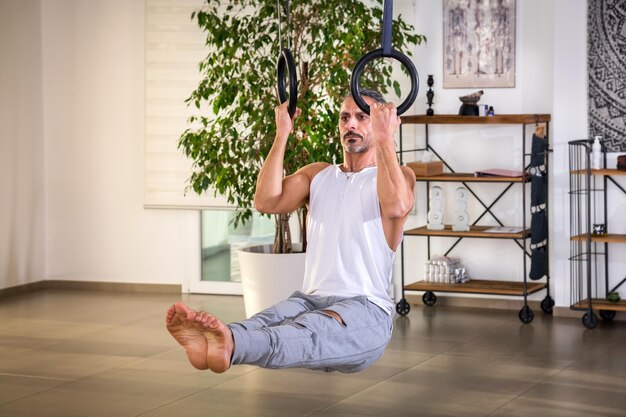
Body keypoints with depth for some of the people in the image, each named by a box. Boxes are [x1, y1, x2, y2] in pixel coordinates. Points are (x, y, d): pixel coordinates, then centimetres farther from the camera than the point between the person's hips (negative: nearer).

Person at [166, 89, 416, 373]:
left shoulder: (396, 175, 7)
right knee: (272, 319, -32)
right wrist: (282, 135, 0)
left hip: (366, 309, -5)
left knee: (313, 328, -39)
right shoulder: (317, 175, 21)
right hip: (311, 299, 5)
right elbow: (266, 201, 2)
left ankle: (230, 346, -71)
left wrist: (385, 139, -20)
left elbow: (396, 207, -21)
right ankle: (209, 342, -66)